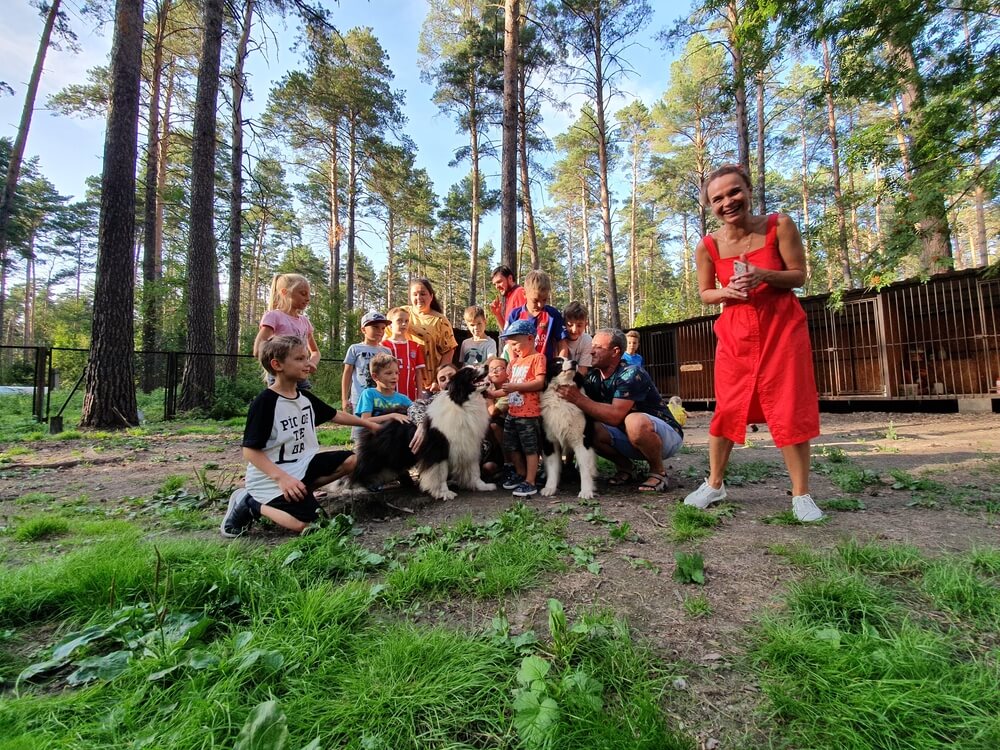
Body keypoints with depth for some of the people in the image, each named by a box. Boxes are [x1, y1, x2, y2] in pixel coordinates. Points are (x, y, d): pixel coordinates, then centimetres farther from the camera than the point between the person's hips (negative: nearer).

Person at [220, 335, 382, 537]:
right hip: (272, 477, -8)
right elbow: (250, 450, -19)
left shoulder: (306, 397, 5)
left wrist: (369, 424, 18)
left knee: (351, 461, -3)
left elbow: (335, 415, 18)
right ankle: (250, 505, 2)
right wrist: (282, 477, -28)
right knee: (304, 522, -22)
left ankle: (300, 492, -2)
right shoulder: (265, 402, -18)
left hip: (304, 464, 8)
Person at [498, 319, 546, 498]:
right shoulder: (514, 362, 16)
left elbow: (540, 383, -20)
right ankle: (521, 474, 33)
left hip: (529, 414, -9)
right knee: (511, 446, 16)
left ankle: (530, 482, 7)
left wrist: (515, 386, -22)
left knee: (530, 448, 0)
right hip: (512, 412, 9)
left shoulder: (537, 357, -9)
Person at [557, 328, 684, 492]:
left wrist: (578, 399, -32)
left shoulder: (631, 374, -23)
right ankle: (624, 467, 5)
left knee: (634, 421, -38)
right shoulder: (593, 378, -2)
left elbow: (615, 416, -32)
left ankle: (658, 471, -11)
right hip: (630, 438, 6)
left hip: (666, 435, -6)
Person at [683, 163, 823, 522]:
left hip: (782, 327, -1)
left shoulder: (780, 225, -6)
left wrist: (763, 275, -22)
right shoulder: (708, 246, -4)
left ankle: (801, 495, 15)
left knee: (790, 410, -1)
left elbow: (799, 276, -3)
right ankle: (714, 484, 19)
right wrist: (727, 292, -16)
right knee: (727, 408, 4)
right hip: (735, 332, 1)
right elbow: (705, 294, 6)